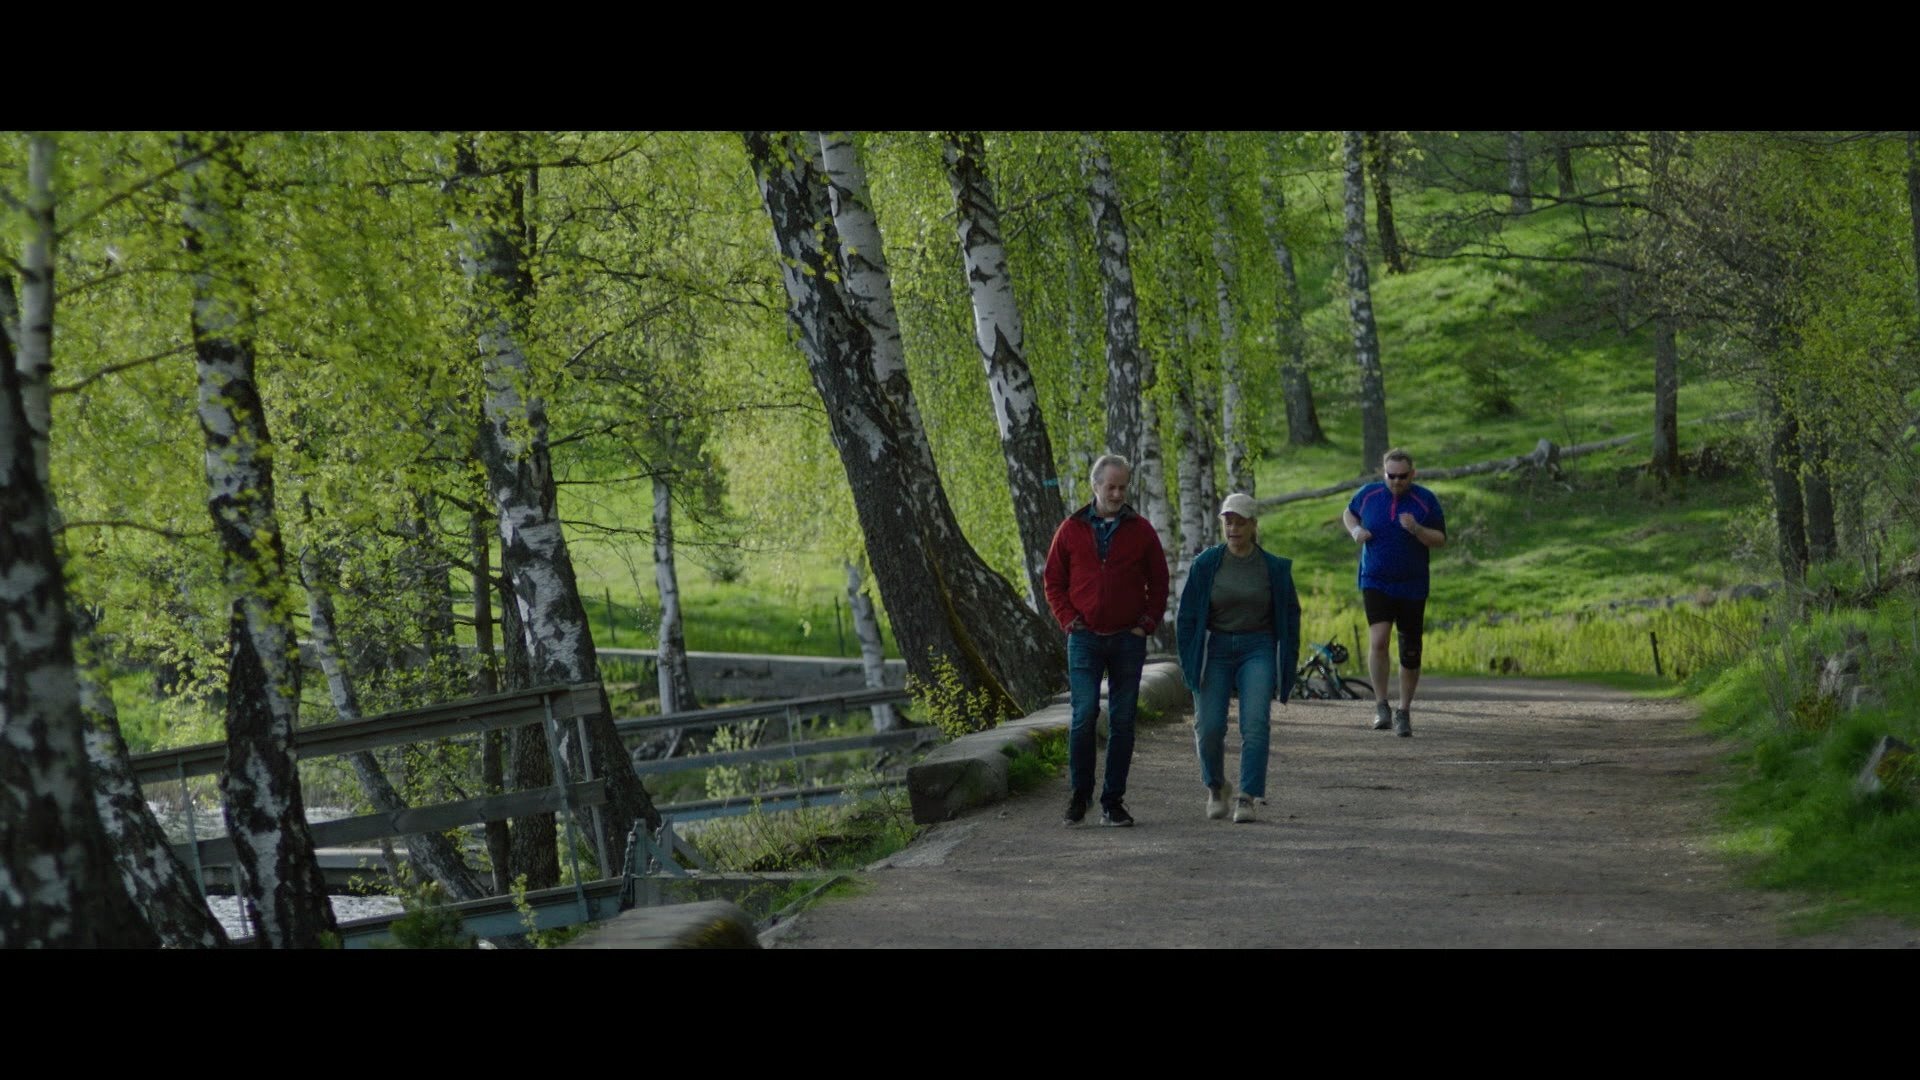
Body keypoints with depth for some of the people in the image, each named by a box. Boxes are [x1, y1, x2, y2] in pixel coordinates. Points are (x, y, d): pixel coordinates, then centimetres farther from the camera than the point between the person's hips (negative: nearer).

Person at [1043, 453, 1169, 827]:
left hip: (1128, 639, 1)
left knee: (1122, 721, 3)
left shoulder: (1140, 531, 6)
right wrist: (1069, 620, -2)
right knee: (1084, 715, -9)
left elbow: (1158, 583, 11)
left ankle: (1113, 801, 8)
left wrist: (1147, 623, -1)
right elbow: (1054, 582, 9)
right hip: (1085, 639, -1)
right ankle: (1079, 795, 4)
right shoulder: (1072, 529, 4)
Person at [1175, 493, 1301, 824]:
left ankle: (1246, 799, -13)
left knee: (1255, 723, -16)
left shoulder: (1274, 568, 1)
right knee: (1209, 727, -5)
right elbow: (1187, 615, 2)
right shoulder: (1206, 564, -1)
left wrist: (1288, 666, 4)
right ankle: (1216, 787, 21)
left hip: (1258, 651, 0)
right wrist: (1188, 662, -3)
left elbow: (1290, 617, 8)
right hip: (1215, 650, 0)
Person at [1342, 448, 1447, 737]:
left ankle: (1404, 711, 22)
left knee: (1410, 653, 5)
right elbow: (1348, 513, 19)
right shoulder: (1368, 494, -1)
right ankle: (1381, 706, -9)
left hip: (1412, 588, 0)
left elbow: (1440, 540, -4)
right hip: (1375, 583, 0)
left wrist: (1417, 530, -22)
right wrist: (1355, 531, -3)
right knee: (1378, 639, -21)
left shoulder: (1426, 500, -4)